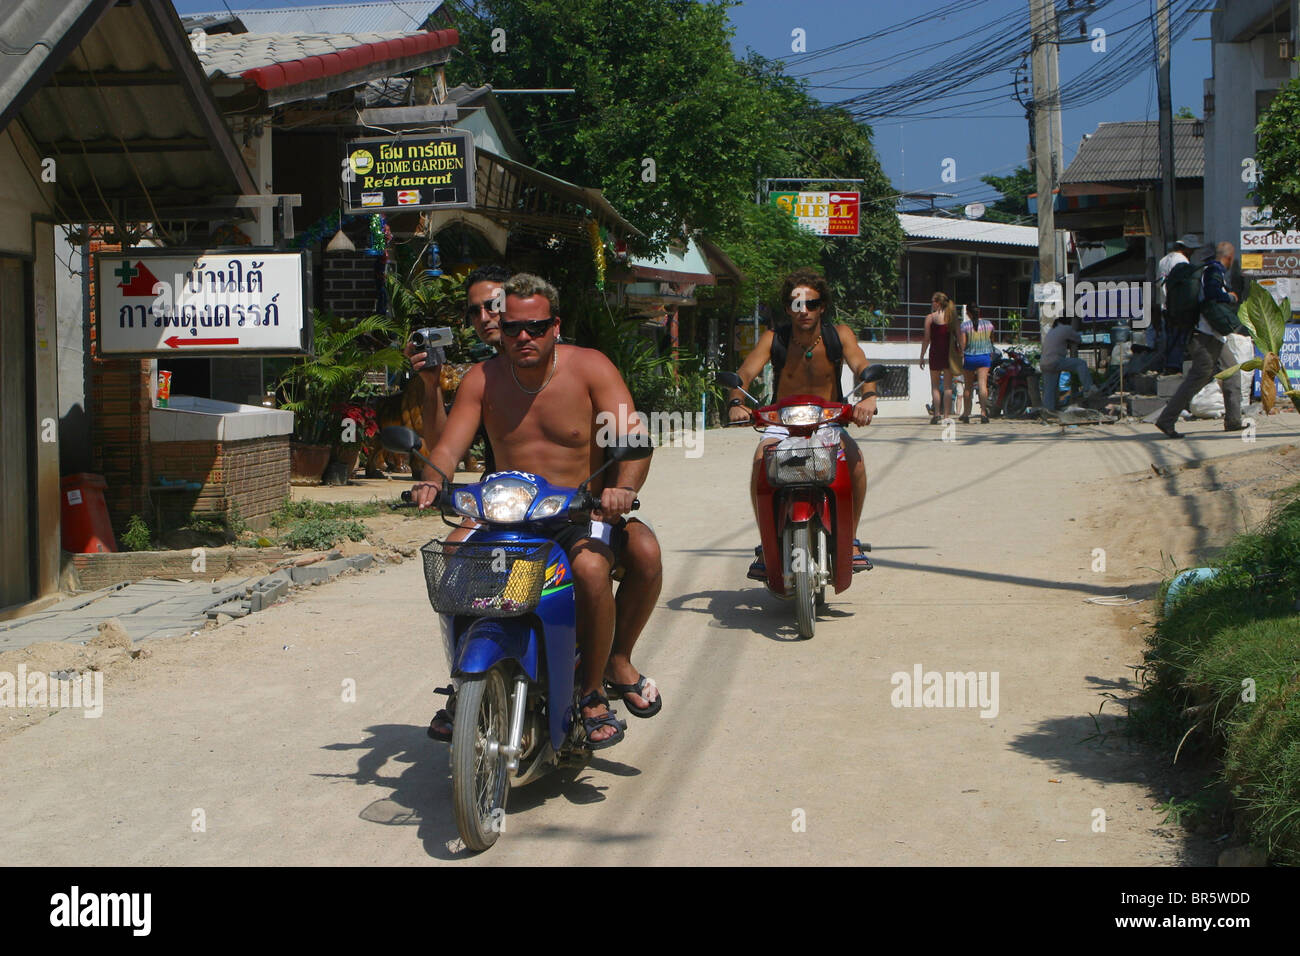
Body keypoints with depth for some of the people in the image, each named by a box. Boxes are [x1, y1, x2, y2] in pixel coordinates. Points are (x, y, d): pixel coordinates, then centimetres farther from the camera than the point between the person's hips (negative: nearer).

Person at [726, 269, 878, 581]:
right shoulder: (774, 338, -6)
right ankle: (766, 544, -17)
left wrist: (868, 396, -42)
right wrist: (736, 402, -38)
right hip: (782, 425, 0)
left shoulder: (839, 335, -5)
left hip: (829, 423, 0)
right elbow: (745, 372, -16)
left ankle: (850, 540, -11)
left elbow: (862, 366, -19)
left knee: (855, 459, -29)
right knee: (761, 460, -31)